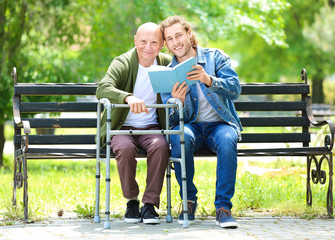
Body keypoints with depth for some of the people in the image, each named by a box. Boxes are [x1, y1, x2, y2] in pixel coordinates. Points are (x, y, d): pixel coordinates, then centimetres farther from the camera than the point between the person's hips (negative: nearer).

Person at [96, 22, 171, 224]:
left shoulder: (167, 63, 3)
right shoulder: (122, 63, -8)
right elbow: (102, 89, -25)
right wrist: (128, 97, -45)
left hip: (151, 128, 2)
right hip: (123, 128, -2)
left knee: (160, 146, -31)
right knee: (125, 148, -34)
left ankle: (150, 203, -20)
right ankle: (131, 201, -12)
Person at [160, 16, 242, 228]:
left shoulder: (215, 57, 4)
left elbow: (235, 89, -12)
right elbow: (172, 120, 2)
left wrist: (208, 80, -31)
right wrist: (177, 102, -22)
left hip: (219, 124, -1)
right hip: (191, 125, 1)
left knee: (227, 140, -36)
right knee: (180, 137, -35)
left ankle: (223, 206, -28)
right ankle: (189, 201, -17)